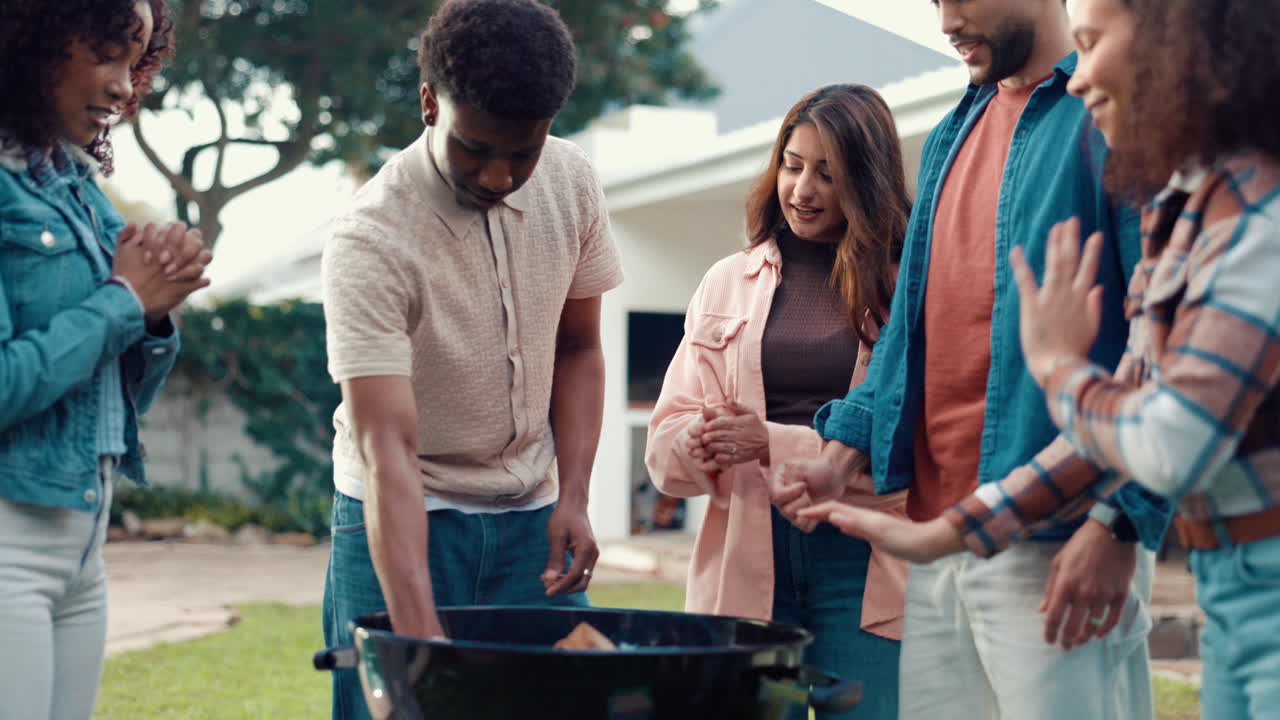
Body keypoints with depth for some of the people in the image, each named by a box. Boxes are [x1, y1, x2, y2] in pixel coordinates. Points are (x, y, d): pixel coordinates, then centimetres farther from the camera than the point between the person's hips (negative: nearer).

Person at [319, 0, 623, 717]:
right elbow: (388, 450, -30)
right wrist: (420, 632, -39)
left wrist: (573, 497, -4)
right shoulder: (372, 242, -24)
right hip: (407, 521, -4)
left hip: (532, 519, 4)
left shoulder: (572, 182, -6)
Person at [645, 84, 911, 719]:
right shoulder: (728, 282, 14)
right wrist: (700, 445, -12)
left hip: (862, 564, -3)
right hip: (746, 561, 3)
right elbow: (667, 435, 10)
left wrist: (775, 443, -13)